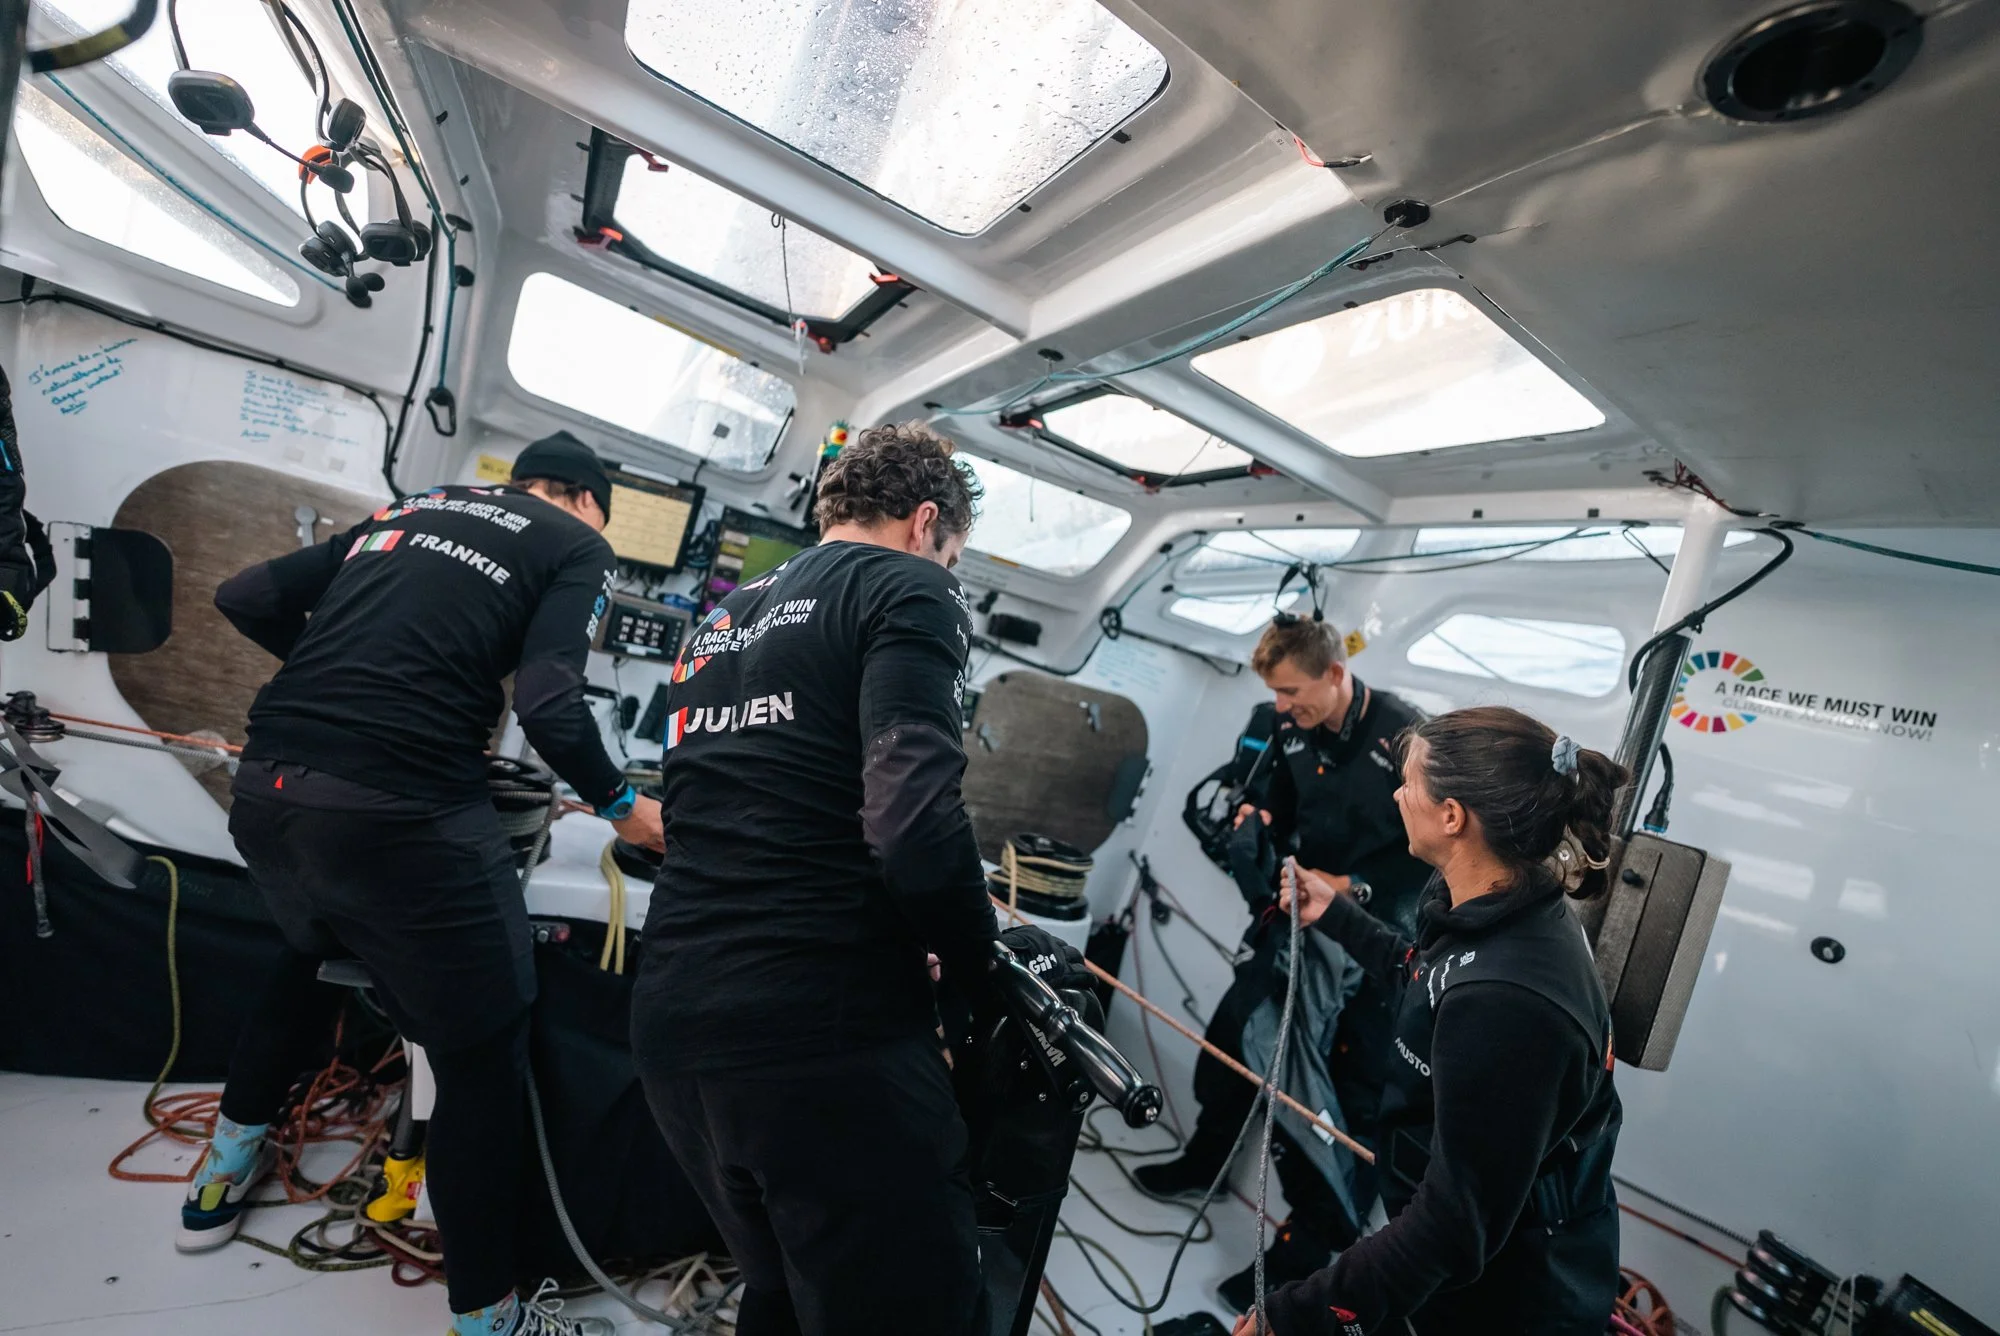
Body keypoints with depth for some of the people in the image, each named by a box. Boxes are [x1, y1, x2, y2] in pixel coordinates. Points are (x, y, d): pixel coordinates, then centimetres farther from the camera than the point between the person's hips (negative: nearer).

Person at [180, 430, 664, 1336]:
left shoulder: (406, 508, 20)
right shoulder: (578, 543, 3)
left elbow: (245, 598, 18)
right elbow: (547, 707, -10)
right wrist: (622, 808, 4)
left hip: (263, 785, 8)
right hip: (398, 808, -7)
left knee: (312, 952, 36)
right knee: (482, 1057, 8)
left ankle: (228, 1164, 54)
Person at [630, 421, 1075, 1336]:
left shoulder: (720, 621, 19)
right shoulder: (909, 591, -5)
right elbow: (914, 822, -22)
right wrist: (981, 962, -3)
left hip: (670, 1018, 9)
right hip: (825, 1027, -8)